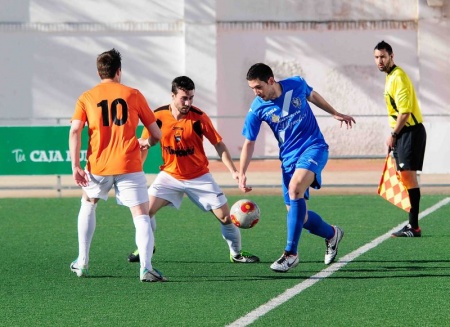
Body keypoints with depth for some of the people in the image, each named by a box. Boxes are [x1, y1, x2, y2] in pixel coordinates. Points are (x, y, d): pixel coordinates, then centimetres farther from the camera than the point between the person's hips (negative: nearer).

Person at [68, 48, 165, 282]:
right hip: (129, 166, -2)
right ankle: (146, 268, -21)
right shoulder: (133, 95, 6)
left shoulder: (86, 98, 7)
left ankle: (82, 262, 25)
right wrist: (145, 142, 29)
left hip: (97, 167, 2)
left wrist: (75, 166, -7)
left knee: (88, 205, 27)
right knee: (141, 216, -2)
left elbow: (74, 132, -6)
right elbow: (157, 134, 8)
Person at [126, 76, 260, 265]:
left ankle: (236, 253, 17)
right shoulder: (159, 116, -12)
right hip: (170, 175, 1)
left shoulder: (199, 117, -16)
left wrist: (233, 171, -18)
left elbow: (219, 144, -9)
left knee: (225, 216, -4)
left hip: (199, 177, -1)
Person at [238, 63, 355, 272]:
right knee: (298, 216, 0)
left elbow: (312, 96, 15)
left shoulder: (296, 85, -9)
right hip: (289, 158, 3)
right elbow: (249, 143, -1)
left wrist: (335, 114, 23)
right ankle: (331, 234, 33)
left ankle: (291, 253, -27)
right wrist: (242, 174, -12)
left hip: (313, 147, -3)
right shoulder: (257, 109, -9)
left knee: (295, 188, -30)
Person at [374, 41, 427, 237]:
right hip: (403, 133, 10)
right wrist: (394, 135, 17)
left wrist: (393, 135, -14)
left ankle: (414, 227, -13)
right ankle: (412, 224, 13)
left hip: (411, 131, -10)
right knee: (405, 176, 9)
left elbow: (405, 112, -21)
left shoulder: (398, 77, -15)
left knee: (408, 175, -12)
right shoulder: (390, 77, 15)